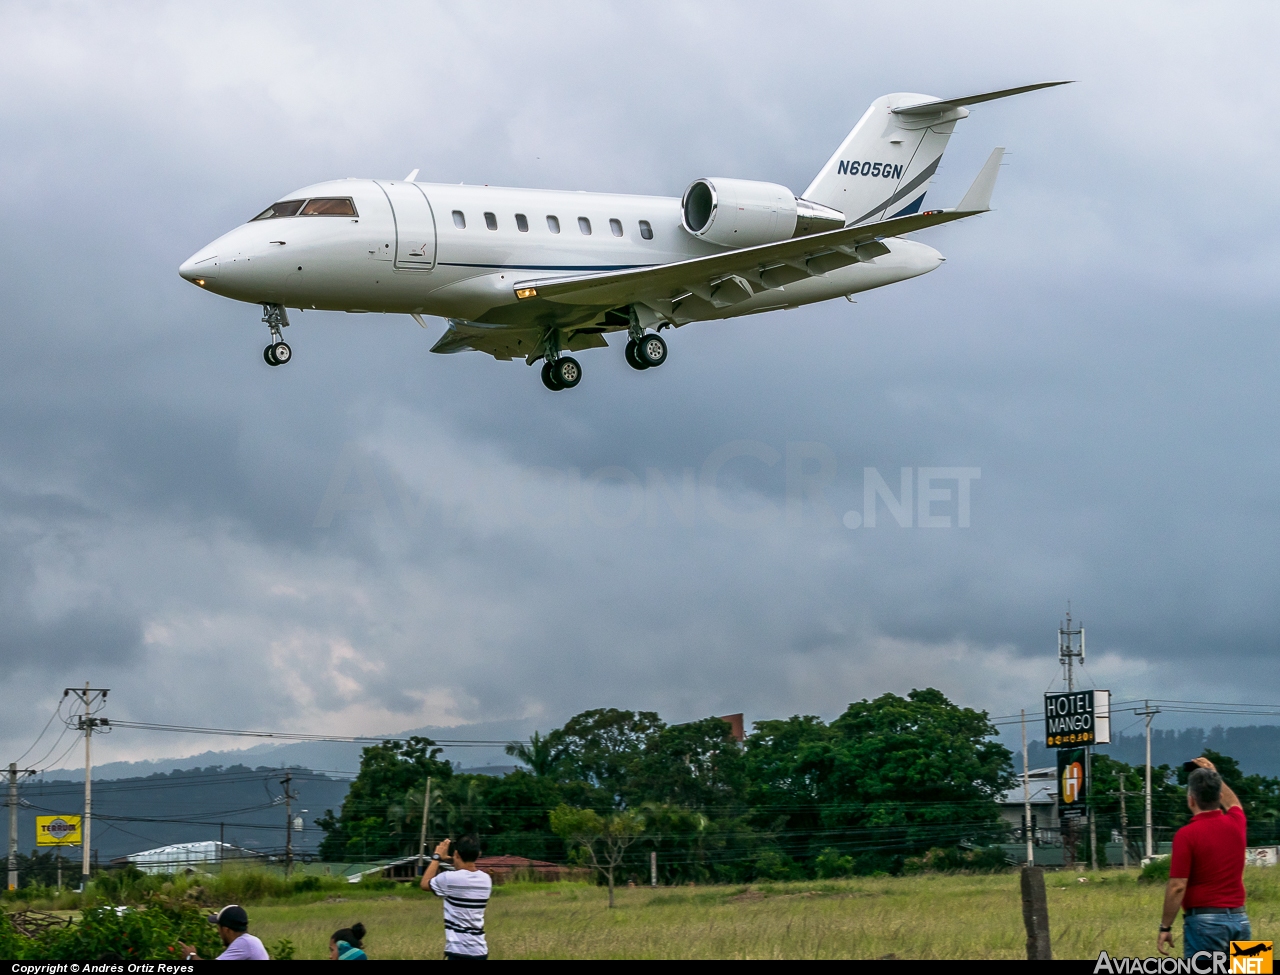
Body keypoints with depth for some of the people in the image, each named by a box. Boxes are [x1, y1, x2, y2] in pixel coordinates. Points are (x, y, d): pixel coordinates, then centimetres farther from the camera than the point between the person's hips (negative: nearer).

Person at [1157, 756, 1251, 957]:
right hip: (1240, 920, 6)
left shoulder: (1187, 835, -12)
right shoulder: (1235, 824, 7)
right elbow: (1233, 803, 34)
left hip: (1204, 920, -6)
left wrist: (1165, 927, -5)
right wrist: (1214, 776, 42)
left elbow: (1178, 886, -13)